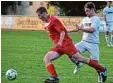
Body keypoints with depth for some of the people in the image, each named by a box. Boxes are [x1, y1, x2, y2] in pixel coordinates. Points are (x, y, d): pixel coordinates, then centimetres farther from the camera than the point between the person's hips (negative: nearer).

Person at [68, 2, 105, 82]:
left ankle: (100, 75, 23)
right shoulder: (85, 19, 14)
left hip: (93, 44, -6)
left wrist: (80, 28, -27)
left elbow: (91, 29, -23)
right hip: (84, 42, 6)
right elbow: (78, 28, 26)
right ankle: (78, 64, 11)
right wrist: (68, 31, 24)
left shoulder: (96, 19, -8)